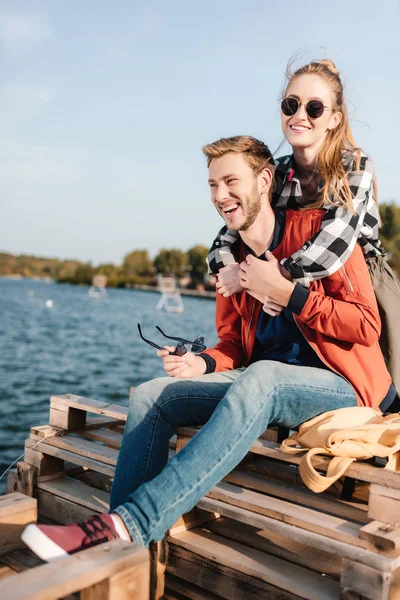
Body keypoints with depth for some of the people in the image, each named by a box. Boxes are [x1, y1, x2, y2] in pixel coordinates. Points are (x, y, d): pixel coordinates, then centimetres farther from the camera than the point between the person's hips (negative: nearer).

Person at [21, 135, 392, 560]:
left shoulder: (316, 229, -7)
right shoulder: (233, 258, 12)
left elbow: (367, 326, -11)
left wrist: (286, 293, -18)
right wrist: (202, 363, -6)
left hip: (336, 383, -6)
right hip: (259, 386, 6)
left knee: (260, 377, -39)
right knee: (150, 396, -12)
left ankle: (133, 523, -39)